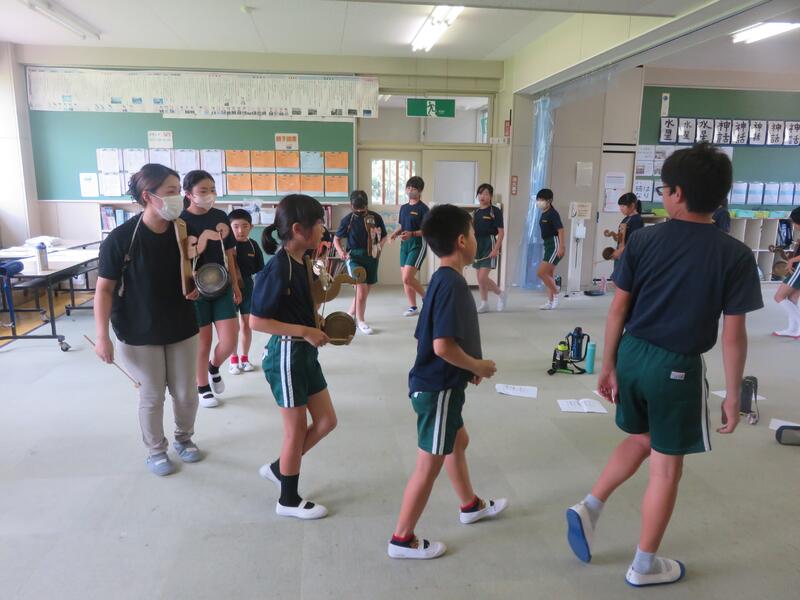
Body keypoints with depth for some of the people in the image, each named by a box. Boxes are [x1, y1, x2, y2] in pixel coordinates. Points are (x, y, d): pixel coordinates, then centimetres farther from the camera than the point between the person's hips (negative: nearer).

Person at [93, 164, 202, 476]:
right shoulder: (120, 238, -17)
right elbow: (105, 288, -11)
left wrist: (195, 287, -10)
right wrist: (102, 336, -14)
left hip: (182, 329, 4)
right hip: (139, 334, -3)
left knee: (186, 394, 12)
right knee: (151, 396, 10)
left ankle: (184, 438, 39)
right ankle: (156, 450, 32)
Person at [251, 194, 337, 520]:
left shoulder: (301, 263, 5)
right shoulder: (278, 268, -21)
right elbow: (256, 321, -23)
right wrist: (305, 331, -22)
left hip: (306, 353, 9)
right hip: (286, 356, -9)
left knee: (326, 421, 16)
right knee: (297, 430, 6)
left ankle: (278, 469, 35)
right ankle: (289, 500, 28)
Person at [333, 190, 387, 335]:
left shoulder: (376, 218, -2)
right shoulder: (347, 220, -4)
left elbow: (384, 236, 10)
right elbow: (336, 239, 5)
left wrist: (379, 245, -11)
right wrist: (341, 251, -14)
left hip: (371, 257, 3)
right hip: (353, 257, -3)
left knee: (365, 290, 12)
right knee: (361, 288, -15)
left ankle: (351, 314, 35)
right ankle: (360, 321, 2)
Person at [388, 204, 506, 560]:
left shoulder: (442, 280, 6)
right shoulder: (452, 283, -23)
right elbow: (443, 346, -30)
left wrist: (469, 367, 11)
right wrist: (478, 366, -14)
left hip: (437, 384, 10)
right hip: (438, 388, -10)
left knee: (458, 441, 27)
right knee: (430, 464, 3)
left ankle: (471, 505, 48)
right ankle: (403, 539, 18)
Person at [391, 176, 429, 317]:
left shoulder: (423, 208, -8)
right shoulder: (403, 207, 14)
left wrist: (412, 234, -25)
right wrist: (396, 233, 2)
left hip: (418, 245, -7)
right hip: (404, 245, 7)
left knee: (407, 278, -15)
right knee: (405, 279, 7)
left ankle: (426, 297, 7)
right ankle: (413, 307, 18)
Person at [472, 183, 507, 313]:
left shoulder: (495, 211, -7)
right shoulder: (476, 213, 12)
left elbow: (501, 232, -10)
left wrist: (496, 249, -18)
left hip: (489, 245, -7)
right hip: (477, 245, 7)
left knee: (483, 277, -12)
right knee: (480, 278, 9)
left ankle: (500, 294, 12)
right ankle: (484, 303, 21)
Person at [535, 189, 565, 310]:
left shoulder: (553, 214, -14)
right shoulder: (543, 214, 12)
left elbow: (560, 230, -20)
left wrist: (561, 246, -26)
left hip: (555, 246, -10)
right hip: (548, 246, 10)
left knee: (541, 272, -13)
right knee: (549, 275, 12)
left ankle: (556, 294, 3)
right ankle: (550, 302, 18)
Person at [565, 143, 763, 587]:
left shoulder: (644, 240, -4)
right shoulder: (735, 255, -9)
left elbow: (618, 308, -1)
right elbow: (733, 334, -9)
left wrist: (608, 364, 8)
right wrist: (733, 395, 2)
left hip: (633, 354, 4)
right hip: (678, 366, -3)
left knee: (642, 439, 28)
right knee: (666, 465, 12)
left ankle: (589, 507, 21)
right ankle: (645, 565, 27)